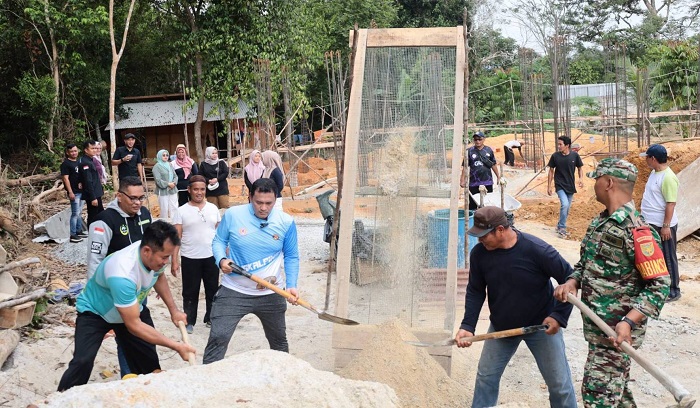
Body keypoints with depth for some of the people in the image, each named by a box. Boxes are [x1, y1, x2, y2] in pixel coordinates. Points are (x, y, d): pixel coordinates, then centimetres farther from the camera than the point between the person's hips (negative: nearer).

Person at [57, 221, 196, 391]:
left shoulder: (156, 255, -22)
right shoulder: (122, 274, -43)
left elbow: (159, 277, 7)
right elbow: (134, 325, -35)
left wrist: (173, 310, 0)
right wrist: (176, 346, -33)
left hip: (131, 308, 6)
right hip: (95, 312, -6)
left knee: (149, 361, 1)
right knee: (83, 362, -24)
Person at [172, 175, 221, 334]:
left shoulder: (213, 208, 4)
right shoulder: (182, 211, -4)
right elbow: (176, 237, -5)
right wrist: (174, 261, -9)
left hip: (212, 257, 3)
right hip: (190, 258, -2)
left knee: (213, 290, 12)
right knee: (190, 292, 8)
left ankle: (211, 318, 27)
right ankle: (189, 322, 20)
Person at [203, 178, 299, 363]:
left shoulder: (286, 222, -6)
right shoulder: (233, 215, -10)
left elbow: (291, 257, 4)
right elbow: (219, 241, 4)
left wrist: (291, 285, -9)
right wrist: (222, 260, -17)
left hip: (271, 294, 2)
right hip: (234, 290, -2)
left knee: (279, 341, 20)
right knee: (218, 338, -10)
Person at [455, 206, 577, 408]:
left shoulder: (537, 250, -26)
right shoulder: (479, 253, -14)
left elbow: (570, 278, -16)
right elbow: (475, 291, -3)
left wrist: (559, 315, -19)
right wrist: (468, 326, -14)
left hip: (541, 326, -3)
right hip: (501, 327, 4)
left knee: (560, 384, 5)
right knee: (485, 376, 10)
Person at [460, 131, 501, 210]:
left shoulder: (489, 150, 4)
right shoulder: (470, 151, -2)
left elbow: (493, 165, 13)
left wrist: (498, 177, 15)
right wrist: (463, 180, -6)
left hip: (487, 182, 2)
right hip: (474, 183, -2)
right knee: (473, 204, 1)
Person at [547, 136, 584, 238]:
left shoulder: (574, 155, -7)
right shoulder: (555, 156, -8)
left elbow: (580, 168, 6)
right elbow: (551, 171, 1)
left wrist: (581, 178, -13)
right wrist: (549, 186, 0)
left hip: (570, 186, 3)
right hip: (560, 185, -3)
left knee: (567, 208, 12)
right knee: (564, 204, -21)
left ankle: (560, 226, 31)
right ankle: (562, 227, -7)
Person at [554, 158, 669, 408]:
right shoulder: (599, 222, 8)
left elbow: (659, 286, -21)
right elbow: (586, 261, 20)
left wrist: (629, 322, -30)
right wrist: (573, 282, -2)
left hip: (617, 332, -9)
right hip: (596, 325, 9)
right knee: (614, 388, 21)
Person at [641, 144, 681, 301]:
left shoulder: (668, 177, -22)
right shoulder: (654, 172, 7)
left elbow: (671, 204, -23)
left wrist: (666, 226, -23)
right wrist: (645, 218, 22)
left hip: (662, 225, -9)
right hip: (650, 223, 9)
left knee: (667, 258, 2)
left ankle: (673, 291, 12)